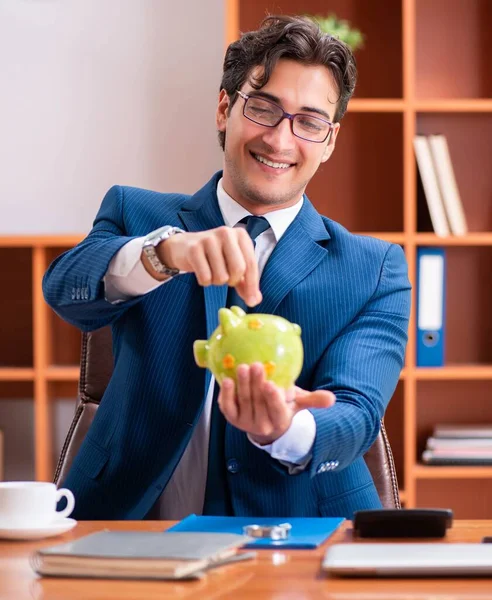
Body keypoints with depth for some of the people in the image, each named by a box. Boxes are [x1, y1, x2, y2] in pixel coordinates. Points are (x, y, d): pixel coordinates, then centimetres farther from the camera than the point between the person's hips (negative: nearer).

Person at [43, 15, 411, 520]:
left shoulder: (376, 270, 6)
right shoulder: (136, 214, 9)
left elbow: (356, 412, -7)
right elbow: (65, 289, -10)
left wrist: (288, 432, -30)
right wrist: (163, 251, -30)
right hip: (131, 532, -2)